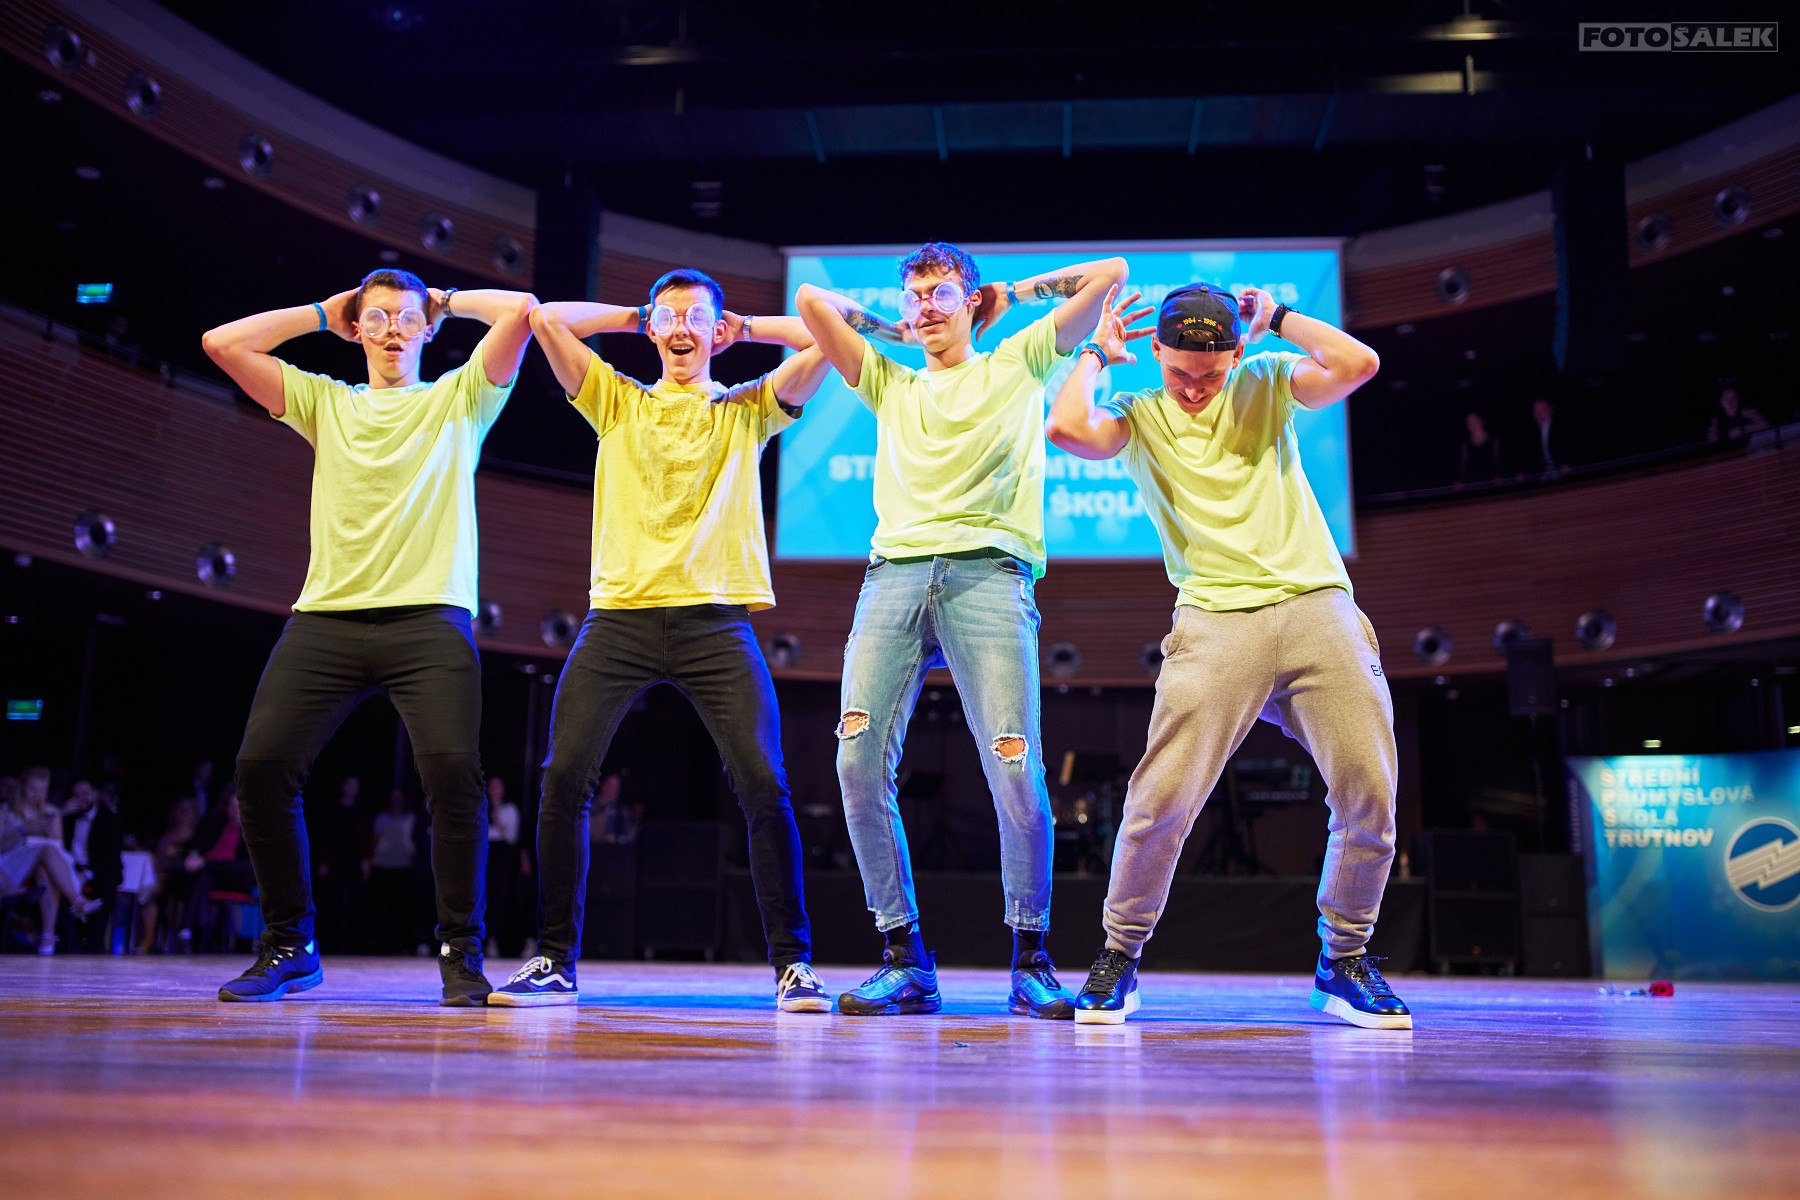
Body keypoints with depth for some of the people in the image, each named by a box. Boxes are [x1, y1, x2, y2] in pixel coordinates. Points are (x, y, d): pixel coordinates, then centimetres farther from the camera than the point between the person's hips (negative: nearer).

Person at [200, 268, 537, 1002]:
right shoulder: (324, 403, 23)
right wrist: (323, 313, 22)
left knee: (453, 770, -22)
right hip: (327, 615, 3)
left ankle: (460, 954, -7)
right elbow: (222, 342, 14)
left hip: (428, 618, -3)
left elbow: (521, 310, 4)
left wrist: (449, 301, 21)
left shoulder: (459, 399, 16)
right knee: (262, 764, -11)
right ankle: (289, 947, 7)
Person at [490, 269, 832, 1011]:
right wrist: (635, 318, 19)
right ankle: (555, 961, 5)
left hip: (715, 621, -1)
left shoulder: (748, 409, 16)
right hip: (619, 616, 1)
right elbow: (546, 318, 11)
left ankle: (793, 962, -2)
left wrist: (744, 330, 18)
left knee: (763, 782, -13)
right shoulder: (617, 402, 19)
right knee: (565, 778, -9)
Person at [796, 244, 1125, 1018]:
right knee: (859, 756, -14)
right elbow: (811, 301, 26)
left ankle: (1031, 961, -2)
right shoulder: (890, 385, 29)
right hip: (896, 571, 3)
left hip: (989, 572, -3)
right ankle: (905, 960, -5)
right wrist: (896, 332, 32)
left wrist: (1015, 293, 28)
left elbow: (1110, 273, 20)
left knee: (1014, 765, -16)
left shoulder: (1017, 365, 22)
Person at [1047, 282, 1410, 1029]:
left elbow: (1358, 364, -2)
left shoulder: (1267, 385, 15)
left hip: (1318, 606, 2)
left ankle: (1344, 964, 14)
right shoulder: (1137, 416, 10)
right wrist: (1097, 352, 6)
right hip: (1217, 620, -2)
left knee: (1369, 792, -6)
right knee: (1164, 797, -13)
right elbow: (1065, 428, -11)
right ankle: (1119, 956, 8)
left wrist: (1276, 315, 9)